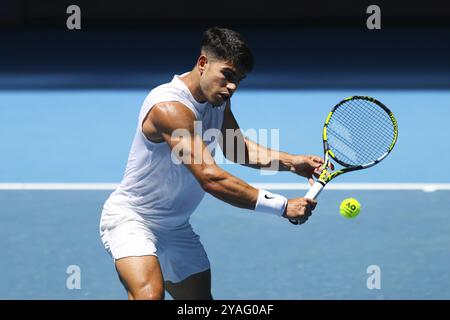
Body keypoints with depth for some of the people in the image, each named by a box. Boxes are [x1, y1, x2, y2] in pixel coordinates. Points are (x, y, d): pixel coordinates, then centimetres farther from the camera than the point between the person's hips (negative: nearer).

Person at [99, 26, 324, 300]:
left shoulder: (218, 98, 1)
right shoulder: (170, 107, -29)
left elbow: (237, 148, 15)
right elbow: (211, 178, -34)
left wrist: (291, 162, -3)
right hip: (130, 217, -9)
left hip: (176, 227, 9)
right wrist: (282, 206, -35)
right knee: (149, 294, -32)